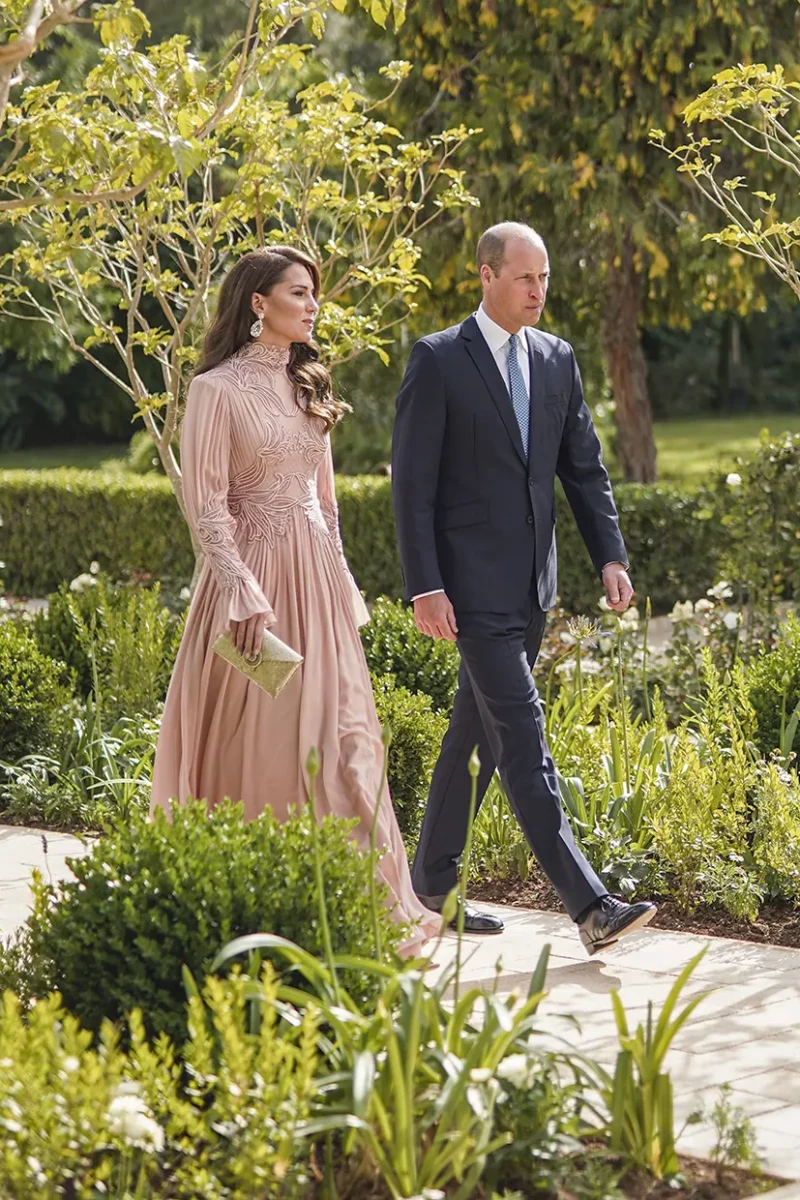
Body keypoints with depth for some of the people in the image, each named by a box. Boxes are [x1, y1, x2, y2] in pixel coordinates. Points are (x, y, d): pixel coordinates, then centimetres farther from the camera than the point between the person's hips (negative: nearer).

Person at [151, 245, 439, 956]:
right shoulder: (219, 389, -7)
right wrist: (243, 595, -19)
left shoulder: (307, 387, 15)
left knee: (337, 733, 3)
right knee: (252, 742, -3)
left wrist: (340, 583, 15)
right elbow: (206, 505, -12)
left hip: (317, 579, 7)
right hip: (253, 573, -7)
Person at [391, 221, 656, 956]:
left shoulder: (557, 360, 10)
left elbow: (584, 468, 13)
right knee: (522, 737, -11)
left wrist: (611, 556, 1)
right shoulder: (438, 361, -8)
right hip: (474, 585, -7)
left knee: (476, 732, 14)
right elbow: (412, 482, -9)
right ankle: (589, 906, -17)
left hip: (532, 585, 7)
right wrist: (424, 587, -15)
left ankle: (432, 882, 26)